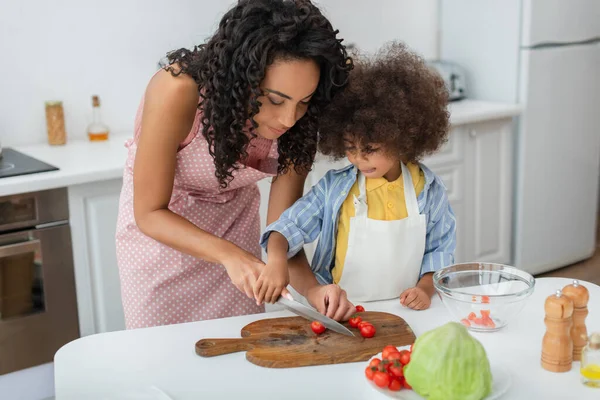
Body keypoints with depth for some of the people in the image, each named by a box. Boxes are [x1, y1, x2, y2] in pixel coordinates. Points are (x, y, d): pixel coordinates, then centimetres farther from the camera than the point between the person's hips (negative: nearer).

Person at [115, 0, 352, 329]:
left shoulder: (297, 116, -25)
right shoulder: (177, 93, -35)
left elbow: (283, 217, -18)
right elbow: (149, 214, -27)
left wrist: (279, 262, -38)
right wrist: (228, 254, -40)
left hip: (236, 220, 3)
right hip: (158, 224, -2)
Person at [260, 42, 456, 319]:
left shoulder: (429, 191, 2)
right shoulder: (334, 188, -1)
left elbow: (439, 250, 11)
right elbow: (288, 228, -2)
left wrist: (425, 288, -7)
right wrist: (276, 262, -22)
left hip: (403, 315, -1)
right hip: (338, 313, 1)